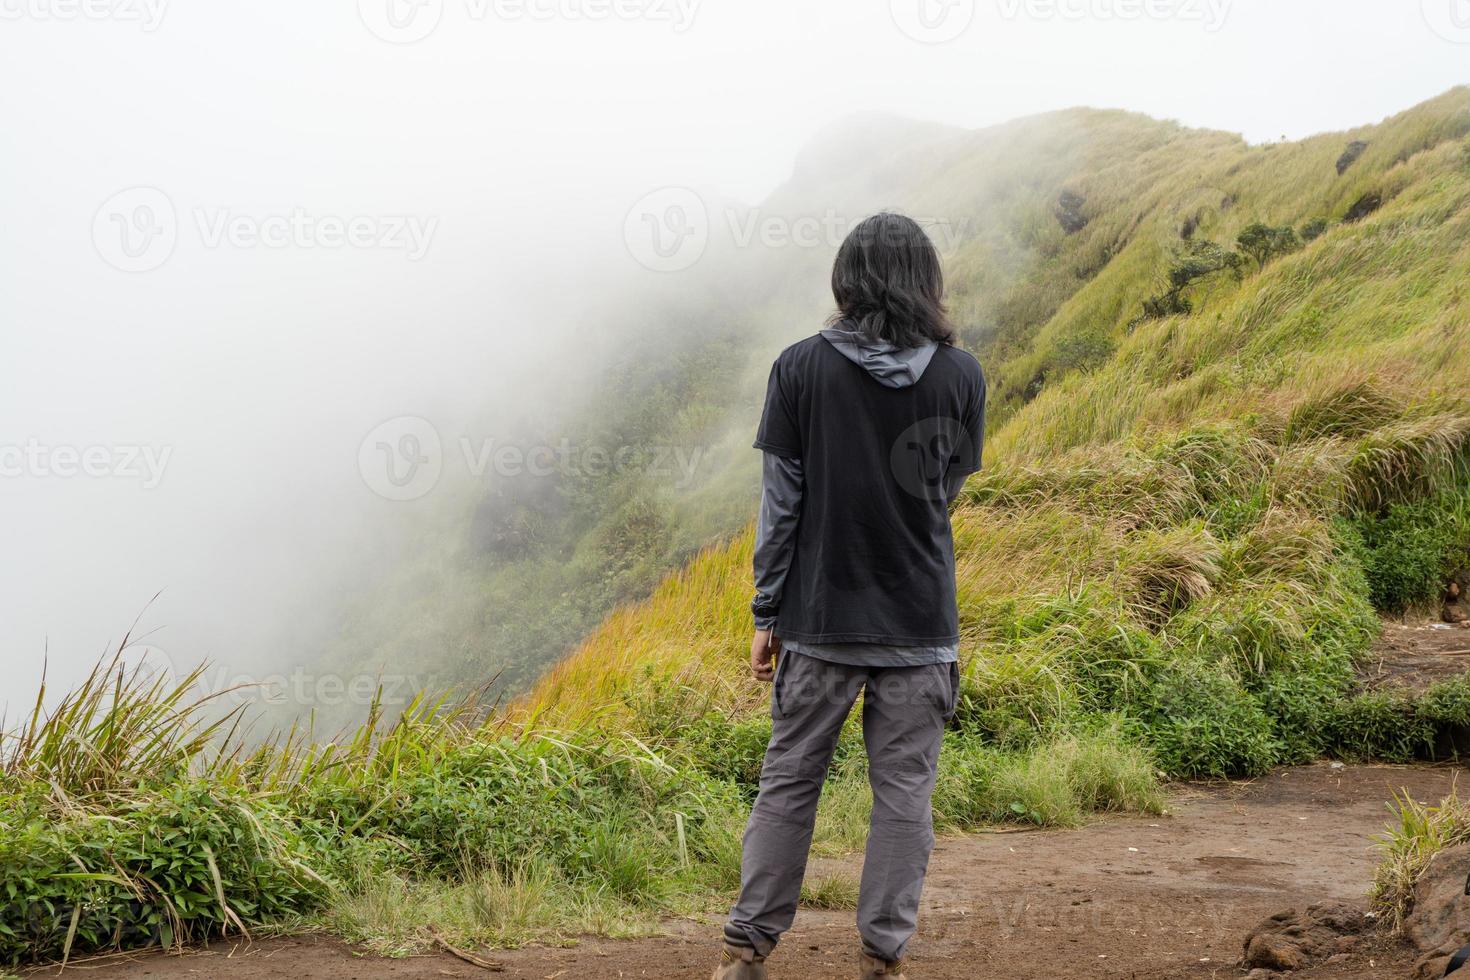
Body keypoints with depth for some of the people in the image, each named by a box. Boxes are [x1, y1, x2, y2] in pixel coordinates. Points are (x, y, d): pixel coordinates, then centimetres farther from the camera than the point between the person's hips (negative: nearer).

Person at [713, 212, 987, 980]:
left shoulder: (801, 368, -5)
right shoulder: (960, 376, -3)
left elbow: (781, 500, -4)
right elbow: (946, 490, 8)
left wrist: (766, 615, 2)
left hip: (820, 619, 0)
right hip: (920, 627, 0)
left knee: (788, 781, 10)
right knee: (904, 791, 7)